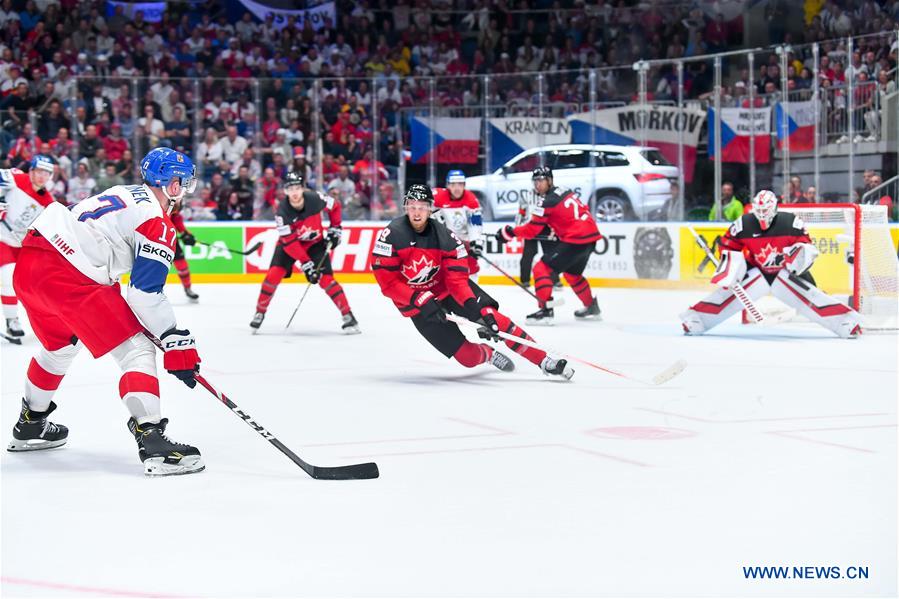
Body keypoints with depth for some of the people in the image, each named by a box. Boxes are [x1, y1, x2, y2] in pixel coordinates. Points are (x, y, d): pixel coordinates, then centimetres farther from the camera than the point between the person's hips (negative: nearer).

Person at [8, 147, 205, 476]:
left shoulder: (127, 194, 21)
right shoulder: (157, 223, -5)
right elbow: (146, 294, -12)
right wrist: (177, 343, -9)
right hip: (66, 278, -10)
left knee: (60, 346, 34)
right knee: (136, 349, -6)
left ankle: (30, 425, 50)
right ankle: (151, 441, -19)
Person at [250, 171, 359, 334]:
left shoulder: (315, 199, -25)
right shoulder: (282, 212, -28)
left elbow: (335, 206, -2)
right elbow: (289, 242, -28)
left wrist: (335, 228, -5)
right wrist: (306, 264, -32)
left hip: (315, 243, 0)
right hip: (289, 243, 0)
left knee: (326, 279, -11)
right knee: (274, 274, -16)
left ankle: (348, 316, -5)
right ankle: (260, 313, 2)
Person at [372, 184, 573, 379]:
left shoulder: (443, 235, -14)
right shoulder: (391, 236, -21)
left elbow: (457, 279, -15)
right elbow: (388, 283, -21)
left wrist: (473, 306, -32)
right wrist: (421, 301, -31)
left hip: (449, 288, 2)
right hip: (417, 305, -2)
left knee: (494, 318, -16)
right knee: (469, 357, -10)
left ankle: (544, 361, -4)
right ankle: (489, 354, 26)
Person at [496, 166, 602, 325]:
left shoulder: (547, 201, -10)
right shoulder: (565, 191, 15)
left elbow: (531, 230, -9)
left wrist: (509, 232, 1)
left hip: (575, 239, -9)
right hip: (591, 236, 9)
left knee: (541, 268, -6)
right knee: (572, 273, 30)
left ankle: (546, 310, -15)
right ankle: (592, 308, 40)